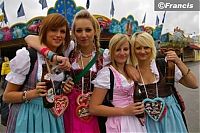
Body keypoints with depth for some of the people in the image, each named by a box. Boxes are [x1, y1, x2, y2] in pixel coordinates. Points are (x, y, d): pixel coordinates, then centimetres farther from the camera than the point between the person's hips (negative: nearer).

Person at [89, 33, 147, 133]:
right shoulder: (106, 73, -18)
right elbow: (93, 108, -20)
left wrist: (139, 109, 2)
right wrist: (124, 111, -20)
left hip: (134, 121, 7)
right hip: (119, 124, -7)